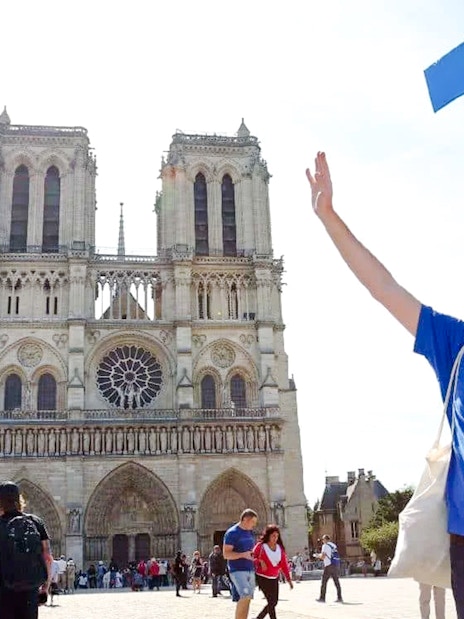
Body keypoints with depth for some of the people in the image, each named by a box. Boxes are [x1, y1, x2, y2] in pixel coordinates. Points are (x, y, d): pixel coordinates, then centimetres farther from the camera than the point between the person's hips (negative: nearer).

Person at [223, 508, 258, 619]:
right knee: (245, 597, -20)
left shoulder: (250, 533, 14)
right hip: (238, 570, -7)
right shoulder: (232, 533, -8)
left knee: (247, 599, 6)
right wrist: (243, 555, -25)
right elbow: (226, 554, -13)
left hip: (250, 570, 7)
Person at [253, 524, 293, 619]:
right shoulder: (260, 546, -9)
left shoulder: (280, 548, 4)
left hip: (274, 578, 6)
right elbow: (252, 558, -6)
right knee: (271, 601, -11)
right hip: (263, 578, -6)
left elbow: (284, 564, 5)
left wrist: (288, 578, 1)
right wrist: (260, 562, -24)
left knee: (274, 602, 9)